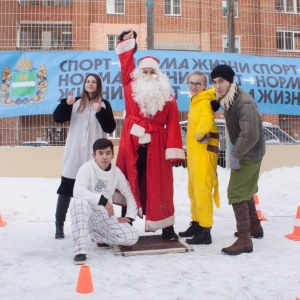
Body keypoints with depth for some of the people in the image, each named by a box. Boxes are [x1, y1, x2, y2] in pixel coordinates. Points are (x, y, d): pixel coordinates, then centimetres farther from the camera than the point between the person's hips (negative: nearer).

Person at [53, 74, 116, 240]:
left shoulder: (104, 104, 4)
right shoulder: (76, 102, 10)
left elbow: (110, 128, -4)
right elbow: (58, 118, 2)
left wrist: (100, 112, -19)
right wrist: (66, 104, -15)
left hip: (94, 154, -1)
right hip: (74, 153, 2)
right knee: (66, 188, 3)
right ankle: (59, 226, 11)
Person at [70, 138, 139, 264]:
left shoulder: (116, 172, 2)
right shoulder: (87, 167, -12)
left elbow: (129, 194, 10)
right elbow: (78, 191, -29)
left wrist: (130, 216, 0)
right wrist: (103, 200, -30)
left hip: (104, 215, 4)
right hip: (87, 212, -4)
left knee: (132, 237, -16)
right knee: (80, 201, -39)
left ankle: (98, 236, 10)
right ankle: (80, 249, -30)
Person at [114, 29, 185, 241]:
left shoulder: (168, 97, 5)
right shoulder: (131, 88, 7)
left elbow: (173, 124, 0)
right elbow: (126, 66, 11)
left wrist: (173, 150, -7)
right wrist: (127, 43, 7)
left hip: (156, 145, 0)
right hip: (132, 144, 1)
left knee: (159, 186, 4)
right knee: (129, 184, 6)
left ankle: (167, 228, 14)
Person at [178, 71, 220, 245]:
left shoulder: (204, 102, -14)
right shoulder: (195, 101, 16)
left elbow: (207, 120, -33)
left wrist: (200, 135, -18)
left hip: (204, 150, -10)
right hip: (194, 150, 10)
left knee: (202, 190, -7)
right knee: (193, 190, 17)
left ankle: (205, 231, 0)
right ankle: (196, 223, 30)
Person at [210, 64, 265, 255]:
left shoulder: (244, 102, -26)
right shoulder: (225, 99, 1)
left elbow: (250, 135, -31)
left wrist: (235, 155, -21)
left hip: (250, 154, -10)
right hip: (244, 153, 10)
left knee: (236, 193, -9)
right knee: (245, 190, 22)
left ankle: (244, 240, -3)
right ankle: (255, 227, 39)